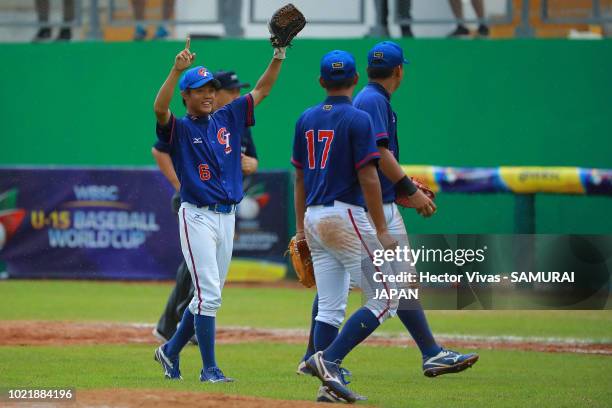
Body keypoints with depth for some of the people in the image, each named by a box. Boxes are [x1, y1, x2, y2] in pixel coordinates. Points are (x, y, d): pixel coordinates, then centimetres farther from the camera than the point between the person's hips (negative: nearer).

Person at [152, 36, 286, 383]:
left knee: (209, 295, 13)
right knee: (208, 294, -11)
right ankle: (210, 368, -6)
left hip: (227, 217, 6)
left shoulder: (228, 119, 10)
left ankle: (171, 351, 29)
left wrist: (279, 54, 0)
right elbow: (160, 108, -26)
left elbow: (262, 90, 12)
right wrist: (177, 69, -37)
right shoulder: (180, 128, -4)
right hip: (197, 217, -6)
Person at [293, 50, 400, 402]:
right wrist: (382, 230, -12)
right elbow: (368, 177, -13)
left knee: (330, 307, 8)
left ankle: (329, 381, 2)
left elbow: (300, 177, 15)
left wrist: (301, 228, 21)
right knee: (384, 300, -2)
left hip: (314, 216, 7)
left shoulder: (306, 120, 11)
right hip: (346, 216, -7)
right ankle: (329, 360, -15)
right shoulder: (358, 119, -9)